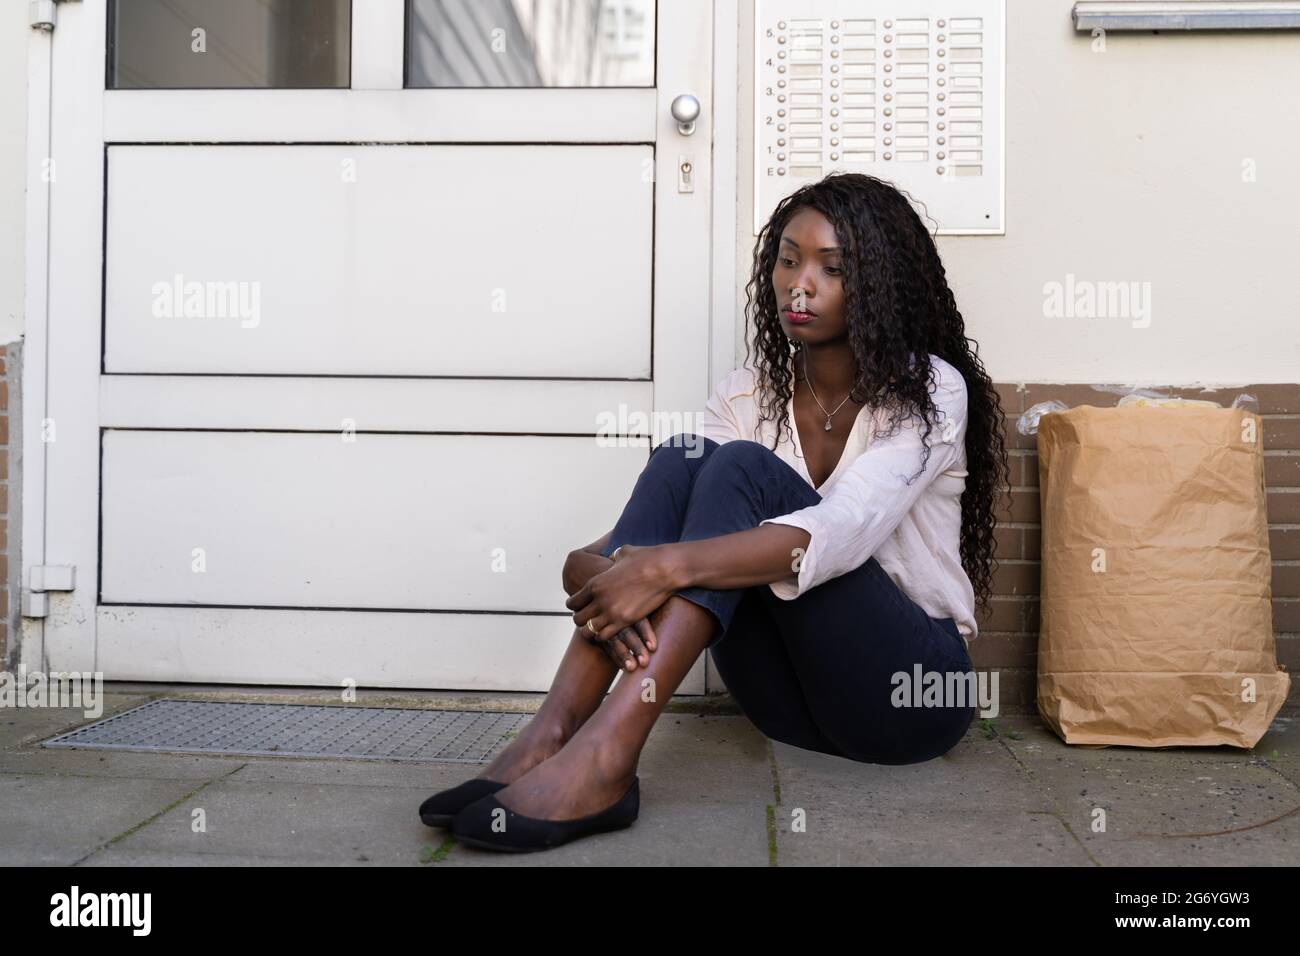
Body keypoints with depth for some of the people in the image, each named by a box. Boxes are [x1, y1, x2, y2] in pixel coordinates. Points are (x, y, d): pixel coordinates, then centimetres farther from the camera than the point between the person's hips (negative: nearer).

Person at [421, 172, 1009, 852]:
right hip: (790, 700, 4)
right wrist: (609, 568, -32)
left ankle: (607, 752, -40)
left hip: (912, 692, -3)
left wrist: (666, 566, -38)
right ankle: (554, 732, -32)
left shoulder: (928, 388, -7)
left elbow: (843, 530, -26)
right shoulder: (746, 395, 7)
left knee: (743, 470, -26)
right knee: (680, 461, -19)